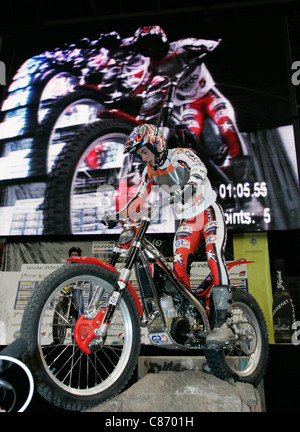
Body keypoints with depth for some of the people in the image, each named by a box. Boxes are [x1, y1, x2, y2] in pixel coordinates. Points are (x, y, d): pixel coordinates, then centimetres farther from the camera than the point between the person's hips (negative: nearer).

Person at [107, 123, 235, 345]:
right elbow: (140, 197, 10)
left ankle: (223, 322, -25)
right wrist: (119, 215, 0)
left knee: (214, 257, -24)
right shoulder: (150, 171, 7)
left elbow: (199, 168, -31)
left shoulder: (180, 154, -12)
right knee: (179, 266, -8)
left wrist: (190, 186, -51)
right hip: (187, 221, 6)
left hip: (209, 213, -6)